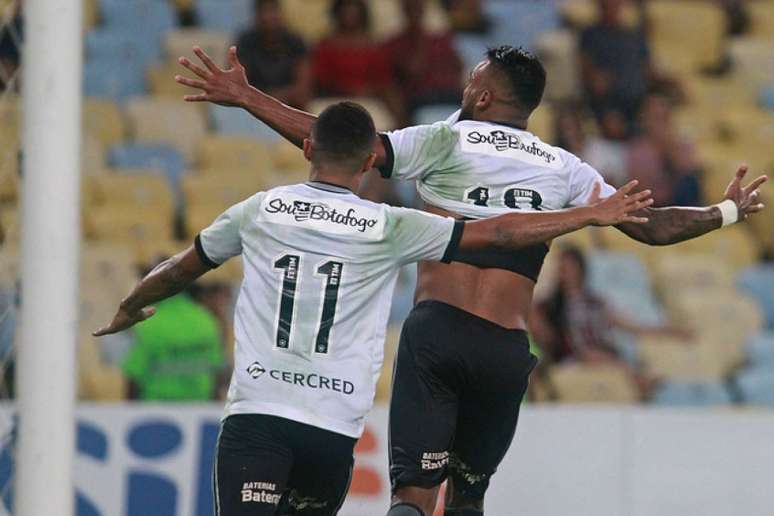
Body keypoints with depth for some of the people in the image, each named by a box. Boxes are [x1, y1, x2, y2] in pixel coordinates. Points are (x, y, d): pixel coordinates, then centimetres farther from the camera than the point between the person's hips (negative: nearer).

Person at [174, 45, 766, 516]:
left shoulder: (447, 141, 5)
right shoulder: (564, 169, 14)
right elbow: (650, 225, 19)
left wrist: (245, 98, 2)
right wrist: (725, 213, 37)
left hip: (438, 329, -3)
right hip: (507, 349, 3)